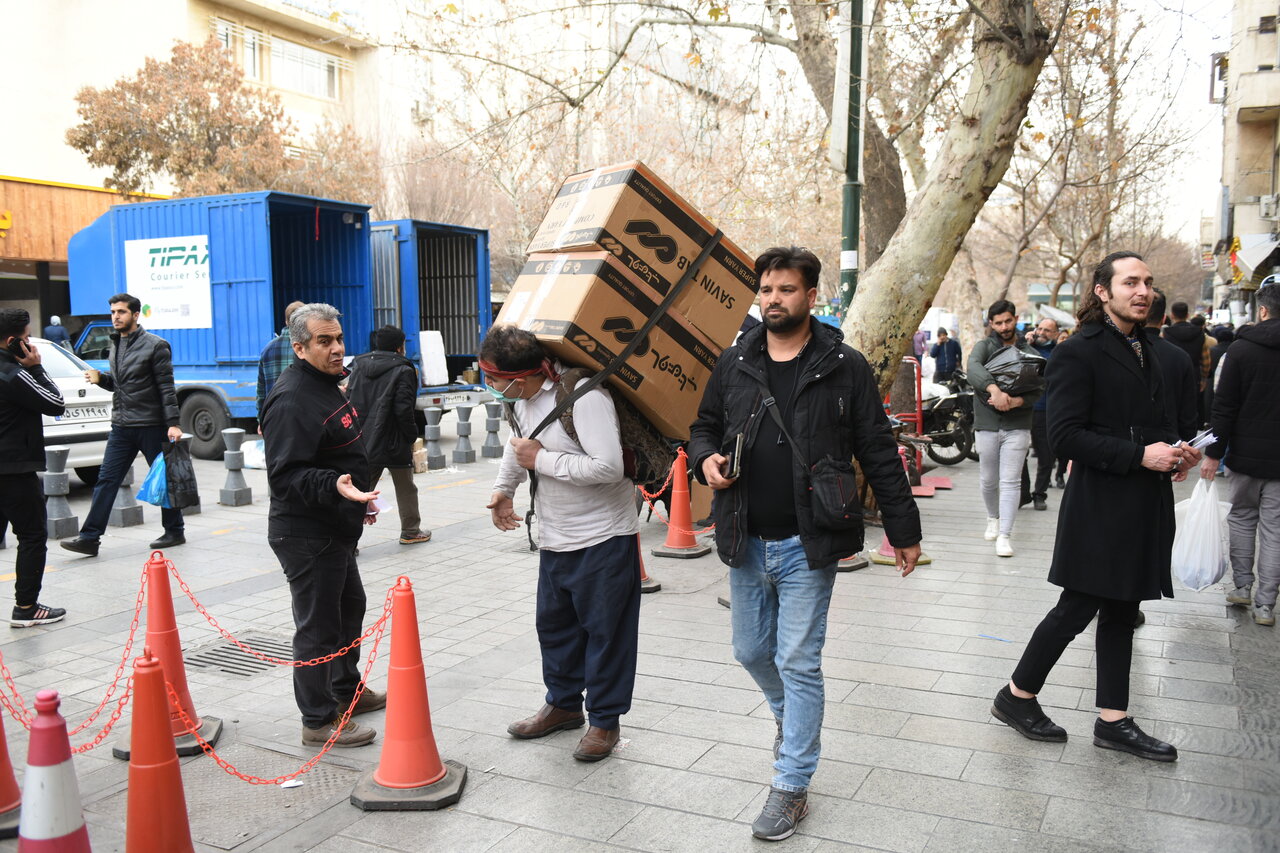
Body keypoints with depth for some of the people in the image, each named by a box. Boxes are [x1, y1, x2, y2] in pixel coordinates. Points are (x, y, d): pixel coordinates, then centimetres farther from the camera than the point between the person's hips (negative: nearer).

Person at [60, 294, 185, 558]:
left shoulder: (155, 345, -8)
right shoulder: (115, 345, 14)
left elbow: (166, 387, -11)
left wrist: (172, 424, -17)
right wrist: (101, 379, 2)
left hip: (151, 425, -6)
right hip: (121, 426, 7)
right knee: (106, 480, 2)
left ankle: (175, 531, 18)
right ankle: (89, 538, 3)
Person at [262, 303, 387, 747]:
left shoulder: (326, 385, 12)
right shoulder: (292, 400, -22)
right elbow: (285, 475, -28)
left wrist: (358, 500, 25)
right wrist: (335, 487, -41)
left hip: (334, 529, 11)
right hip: (306, 535, -11)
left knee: (349, 606, 23)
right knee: (318, 626, -2)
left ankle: (347, 689, 40)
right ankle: (319, 721, 11)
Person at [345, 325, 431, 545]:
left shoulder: (358, 367, 8)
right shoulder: (402, 370, -9)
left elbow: (350, 403, 8)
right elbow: (403, 409, -16)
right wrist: (411, 436, -3)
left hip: (364, 443, 4)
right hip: (394, 443, -4)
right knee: (406, 489, 15)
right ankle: (410, 531, 26)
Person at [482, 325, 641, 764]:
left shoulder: (584, 397, -26)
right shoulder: (521, 398, 0)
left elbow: (608, 467, -33)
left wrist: (541, 459, -25)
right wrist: (503, 488, 13)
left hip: (604, 538, -8)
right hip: (555, 539, 8)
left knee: (605, 630, 4)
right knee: (554, 624, 19)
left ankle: (604, 720, 20)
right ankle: (563, 704, 38)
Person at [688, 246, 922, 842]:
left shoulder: (844, 367, -5)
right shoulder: (734, 363, 5)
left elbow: (877, 453, -2)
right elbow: (704, 427, 17)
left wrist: (902, 529, 1)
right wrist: (705, 458, -7)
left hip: (807, 543, -4)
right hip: (746, 542, 5)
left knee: (798, 663, 1)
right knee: (752, 651, 18)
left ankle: (791, 786, 16)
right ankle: (792, 718, 49)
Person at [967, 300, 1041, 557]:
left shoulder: (1029, 353, 6)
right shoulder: (984, 346, 3)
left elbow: (1037, 390, -3)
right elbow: (973, 368, -20)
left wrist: (1017, 401, -23)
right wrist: (993, 389, -37)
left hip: (1017, 427, 0)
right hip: (986, 425, 1)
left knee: (1010, 482, -4)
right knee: (988, 481, 13)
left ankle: (1005, 536, -1)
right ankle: (993, 519, 37)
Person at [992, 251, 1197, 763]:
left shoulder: (1146, 351, 14)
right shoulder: (1080, 352, -12)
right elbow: (1065, 434, -18)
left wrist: (1174, 451, 3)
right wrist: (1139, 455, -21)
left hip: (1144, 506, 8)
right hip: (1100, 506, -8)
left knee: (1122, 611, 13)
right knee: (1078, 609, 0)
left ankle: (1112, 720, 23)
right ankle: (1016, 697, 17)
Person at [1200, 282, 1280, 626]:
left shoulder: (1241, 348, -7)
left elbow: (1224, 406, -9)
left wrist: (1213, 453, -5)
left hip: (1246, 455, -2)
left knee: (1242, 517, 17)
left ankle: (1242, 585, 18)